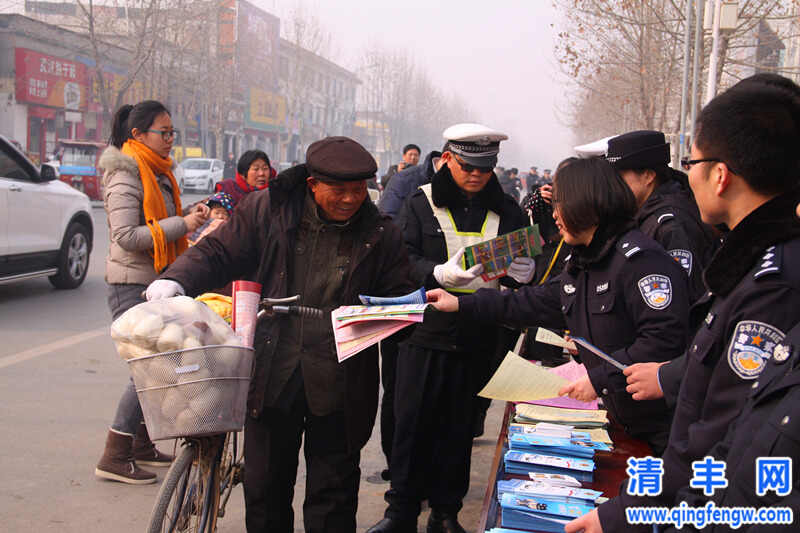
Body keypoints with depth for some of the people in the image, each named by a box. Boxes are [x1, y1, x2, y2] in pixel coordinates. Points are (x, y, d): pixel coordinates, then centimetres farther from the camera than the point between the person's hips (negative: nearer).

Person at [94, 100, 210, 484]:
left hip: (157, 281, 9)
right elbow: (126, 236, -23)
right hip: (132, 284, -9)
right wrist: (182, 224, -23)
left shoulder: (159, 172, 16)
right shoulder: (126, 176, -14)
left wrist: (190, 214, 7)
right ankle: (114, 457, -1)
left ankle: (142, 445, 23)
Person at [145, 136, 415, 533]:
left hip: (338, 383, -1)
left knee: (333, 492, 10)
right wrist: (176, 280, -13)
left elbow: (398, 296, 6)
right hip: (271, 376, 1)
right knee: (265, 484, 15)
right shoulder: (266, 211, -1)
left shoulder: (381, 235, -1)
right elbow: (218, 253, 4)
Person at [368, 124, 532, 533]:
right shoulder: (420, 204, 2)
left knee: (459, 427, 10)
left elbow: (529, 272, 7)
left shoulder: (508, 212, 8)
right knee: (412, 422, 6)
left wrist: (524, 271, -16)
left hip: (479, 341, 2)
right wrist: (440, 274, -25)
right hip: (425, 334, -1)